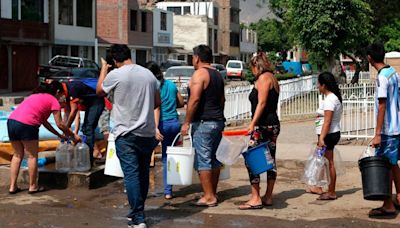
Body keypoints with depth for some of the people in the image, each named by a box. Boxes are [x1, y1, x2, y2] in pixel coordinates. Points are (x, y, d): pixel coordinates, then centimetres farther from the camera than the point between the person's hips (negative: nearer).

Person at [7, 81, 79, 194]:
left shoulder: (37, 96, 30)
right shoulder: (54, 101, 7)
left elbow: (44, 121, 32)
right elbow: (60, 124, 5)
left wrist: (59, 135, 35)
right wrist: (73, 135, 19)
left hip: (11, 120, 8)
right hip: (26, 125, -8)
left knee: (17, 155, 18)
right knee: (32, 156, 8)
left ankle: (13, 187, 19)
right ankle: (33, 186, 16)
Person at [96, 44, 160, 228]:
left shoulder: (115, 75, -10)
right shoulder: (148, 74, 4)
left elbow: (99, 91, 9)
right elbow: (157, 102, 14)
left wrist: (103, 69, 22)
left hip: (126, 134, -5)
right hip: (147, 133, 5)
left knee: (131, 174, -5)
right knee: (143, 173, 15)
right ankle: (138, 211, 28)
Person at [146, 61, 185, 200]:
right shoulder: (171, 84, 10)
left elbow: (156, 108, -17)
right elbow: (181, 103, 18)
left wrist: (156, 128, -22)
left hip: (162, 124, -6)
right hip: (174, 124, 6)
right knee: (168, 157, 12)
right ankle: (168, 191, 12)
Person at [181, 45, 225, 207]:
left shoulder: (199, 74, -11)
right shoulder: (217, 75, 16)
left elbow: (194, 99, -20)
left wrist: (186, 122, -17)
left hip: (203, 123, -9)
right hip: (218, 121, 9)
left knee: (202, 160, -6)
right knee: (213, 158, 14)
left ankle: (209, 197, -7)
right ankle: (213, 194, 20)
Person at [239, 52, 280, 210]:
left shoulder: (263, 78, -8)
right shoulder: (272, 78, 20)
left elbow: (261, 103, -18)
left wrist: (253, 123, -21)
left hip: (263, 125, -10)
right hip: (274, 124, 10)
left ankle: (255, 198, -11)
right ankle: (268, 197, 17)